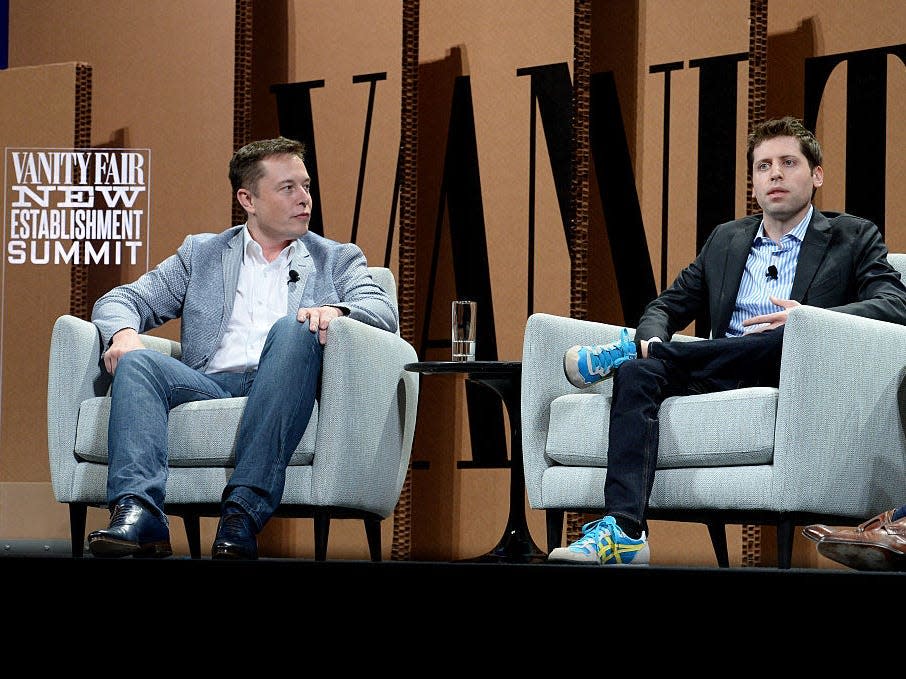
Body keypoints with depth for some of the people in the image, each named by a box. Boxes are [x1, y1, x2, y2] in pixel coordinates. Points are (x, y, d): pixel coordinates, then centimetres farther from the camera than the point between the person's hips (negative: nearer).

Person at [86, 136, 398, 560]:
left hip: (280, 395, -1)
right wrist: (123, 332, -8)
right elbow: (122, 300, 18)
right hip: (210, 388, 2)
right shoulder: (201, 253, 26)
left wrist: (335, 310, -19)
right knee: (137, 362, -25)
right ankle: (138, 513, -45)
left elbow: (384, 313, 5)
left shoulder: (338, 260, 23)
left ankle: (244, 511, -45)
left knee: (292, 329, -32)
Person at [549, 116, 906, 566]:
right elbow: (667, 306, 25)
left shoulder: (853, 238, 12)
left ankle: (622, 353, -25)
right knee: (637, 373, -26)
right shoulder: (726, 240, 26)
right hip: (722, 377, 4)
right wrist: (652, 340, -1)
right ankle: (623, 532, -43)